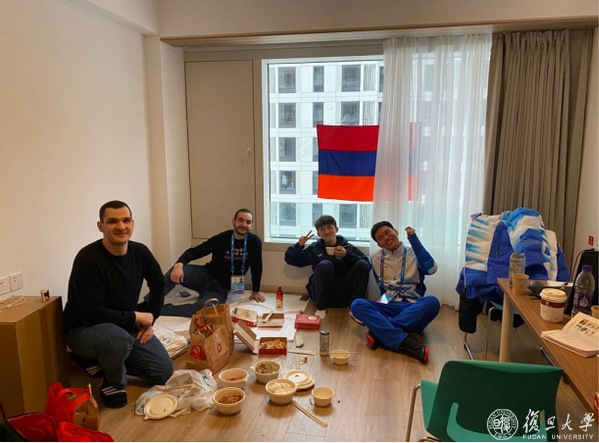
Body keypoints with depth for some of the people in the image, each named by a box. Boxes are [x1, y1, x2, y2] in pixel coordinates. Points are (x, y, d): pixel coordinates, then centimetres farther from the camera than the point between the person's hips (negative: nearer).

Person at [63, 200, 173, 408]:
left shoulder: (140, 252, -8)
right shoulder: (88, 259, -27)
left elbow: (158, 284, 10)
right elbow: (93, 314, -29)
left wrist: (150, 319, 1)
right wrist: (136, 316, -19)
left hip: (125, 325, 7)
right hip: (83, 328, -6)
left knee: (164, 371, 1)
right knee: (119, 338, -40)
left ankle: (101, 358, 18)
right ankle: (113, 383, -5)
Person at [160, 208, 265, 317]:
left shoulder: (254, 242, -9)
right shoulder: (221, 239, -9)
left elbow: (256, 267, 1)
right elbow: (194, 252, -8)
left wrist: (256, 291, 5)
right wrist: (179, 264, -27)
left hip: (221, 288, -1)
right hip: (205, 275, 1)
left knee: (203, 308, -33)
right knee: (175, 273, -28)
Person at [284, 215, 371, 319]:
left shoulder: (348, 247, 10)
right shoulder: (314, 249, 13)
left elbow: (367, 265, -4)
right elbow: (290, 259, 18)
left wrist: (347, 255, -15)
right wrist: (299, 245, 1)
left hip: (345, 295, 1)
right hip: (323, 294, -1)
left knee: (362, 265, -21)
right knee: (325, 264, -29)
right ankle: (321, 308, -18)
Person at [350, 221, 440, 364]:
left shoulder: (414, 253, 5)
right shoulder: (376, 258, 11)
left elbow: (431, 269, -16)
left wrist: (414, 239, -14)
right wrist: (386, 300, 2)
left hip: (413, 308, -1)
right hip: (387, 306, 2)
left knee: (432, 302, -34)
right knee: (357, 305, -27)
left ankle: (380, 333, -35)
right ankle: (406, 342, -44)